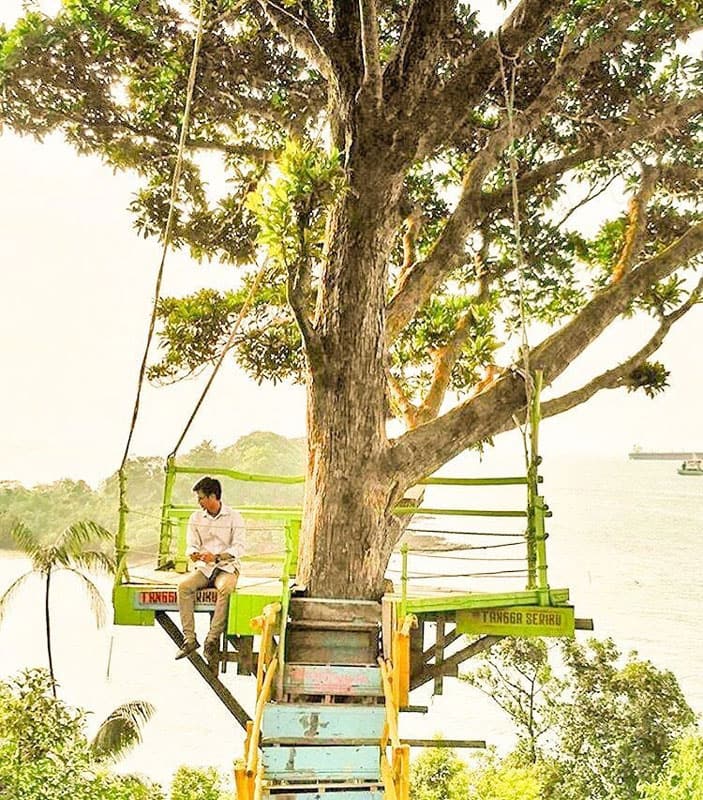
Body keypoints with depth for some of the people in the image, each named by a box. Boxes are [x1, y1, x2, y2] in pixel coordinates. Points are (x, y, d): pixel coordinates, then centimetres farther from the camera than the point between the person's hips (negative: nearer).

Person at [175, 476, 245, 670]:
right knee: (184, 586, -26)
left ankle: (212, 639, -30)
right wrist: (193, 553, -19)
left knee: (225, 589, -36)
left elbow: (239, 547, -9)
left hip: (227, 567, -3)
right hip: (204, 567, 4)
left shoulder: (234, 517, -3)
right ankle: (190, 638, -23)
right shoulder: (196, 518, 9)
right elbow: (191, 544, 6)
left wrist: (217, 556, -25)